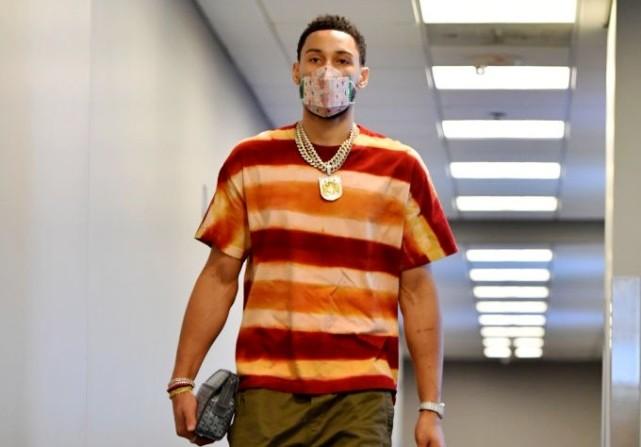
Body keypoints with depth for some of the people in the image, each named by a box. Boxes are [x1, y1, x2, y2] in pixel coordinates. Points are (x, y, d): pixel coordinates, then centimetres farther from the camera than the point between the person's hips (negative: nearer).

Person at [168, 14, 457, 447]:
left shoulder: (401, 169, 8)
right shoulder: (249, 162, 10)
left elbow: (417, 292, 7)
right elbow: (220, 277, 10)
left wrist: (431, 406, 2)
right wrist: (183, 380, 2)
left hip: (361, 395, 0)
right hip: (265, 391, 1)